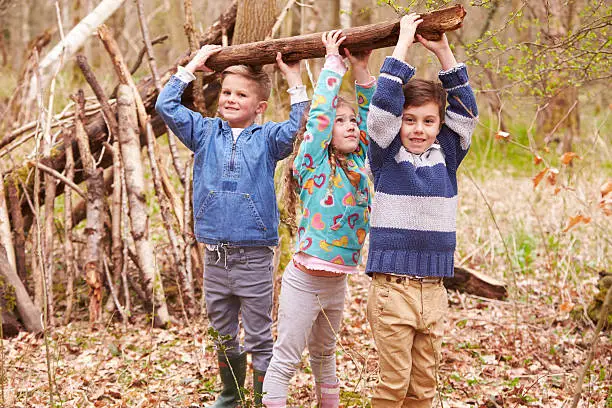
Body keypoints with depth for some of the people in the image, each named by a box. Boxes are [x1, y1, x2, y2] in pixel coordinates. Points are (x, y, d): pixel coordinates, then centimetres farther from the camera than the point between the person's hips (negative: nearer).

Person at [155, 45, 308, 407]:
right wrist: (192, 66, 6)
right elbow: (166, 106, 4)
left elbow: (300, 128, -16)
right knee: (223, 338, 17)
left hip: (254, 258, -3)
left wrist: (295, 81, -13)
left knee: (260, 340, 3)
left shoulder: (266, 139, 1)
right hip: (215, 258, 4)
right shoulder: (205, 132, 9)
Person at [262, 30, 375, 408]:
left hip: (338, 282, 7)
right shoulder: (313, 163, -9)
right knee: (285, 360, -2)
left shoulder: (359, 163, 7)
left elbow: (370, 115, 10)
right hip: (304, 280, -7)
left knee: (324, 353, 23)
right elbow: (321, 111, -16)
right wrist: (334, 61, -9)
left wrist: (362, 69, 2)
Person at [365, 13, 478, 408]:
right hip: (393, 286, -4)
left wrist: (443, 52, 1)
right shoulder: (386, 155, -2)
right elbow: (384, 104, -13)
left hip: (434, 289, 4)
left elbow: (466, 110, 5)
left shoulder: (446, 156, 9)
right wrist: (404, 43, -8)